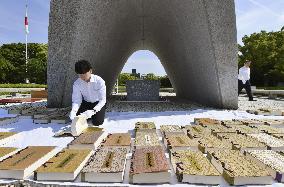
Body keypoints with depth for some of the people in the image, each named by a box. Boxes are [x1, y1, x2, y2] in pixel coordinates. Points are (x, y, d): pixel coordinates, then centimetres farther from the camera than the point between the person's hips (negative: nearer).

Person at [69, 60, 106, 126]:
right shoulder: (76, 84, -18)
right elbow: (76, 100, -16)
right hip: (86, 103, 3)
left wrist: (93, 111, -43)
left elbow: (102, 100, -28)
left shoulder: (99, 81, -28)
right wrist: (73, 111, -38)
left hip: (98, 103, -3)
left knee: (97, 122, -19)